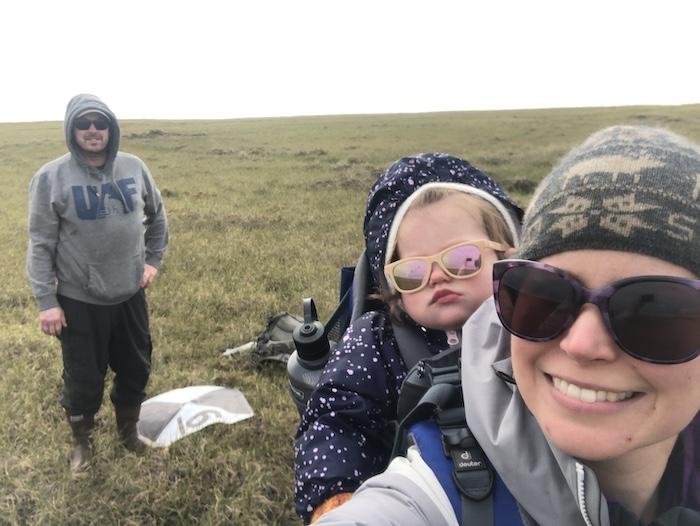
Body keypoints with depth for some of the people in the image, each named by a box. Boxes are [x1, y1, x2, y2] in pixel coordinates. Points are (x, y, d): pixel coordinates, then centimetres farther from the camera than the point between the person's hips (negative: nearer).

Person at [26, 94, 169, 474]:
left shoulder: (134, 168, -2)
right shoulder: (51, 177, -12)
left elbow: (157, 216, 15)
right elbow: (41, 244, -9)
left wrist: (153, 259, 8)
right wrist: (46, 301, -11)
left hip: (130, 295, 4)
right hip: (79, 301, -3)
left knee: (136, 369, 18)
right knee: (83, 379, 11)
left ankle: (128, 430, 43)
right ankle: (81, 443, 37)